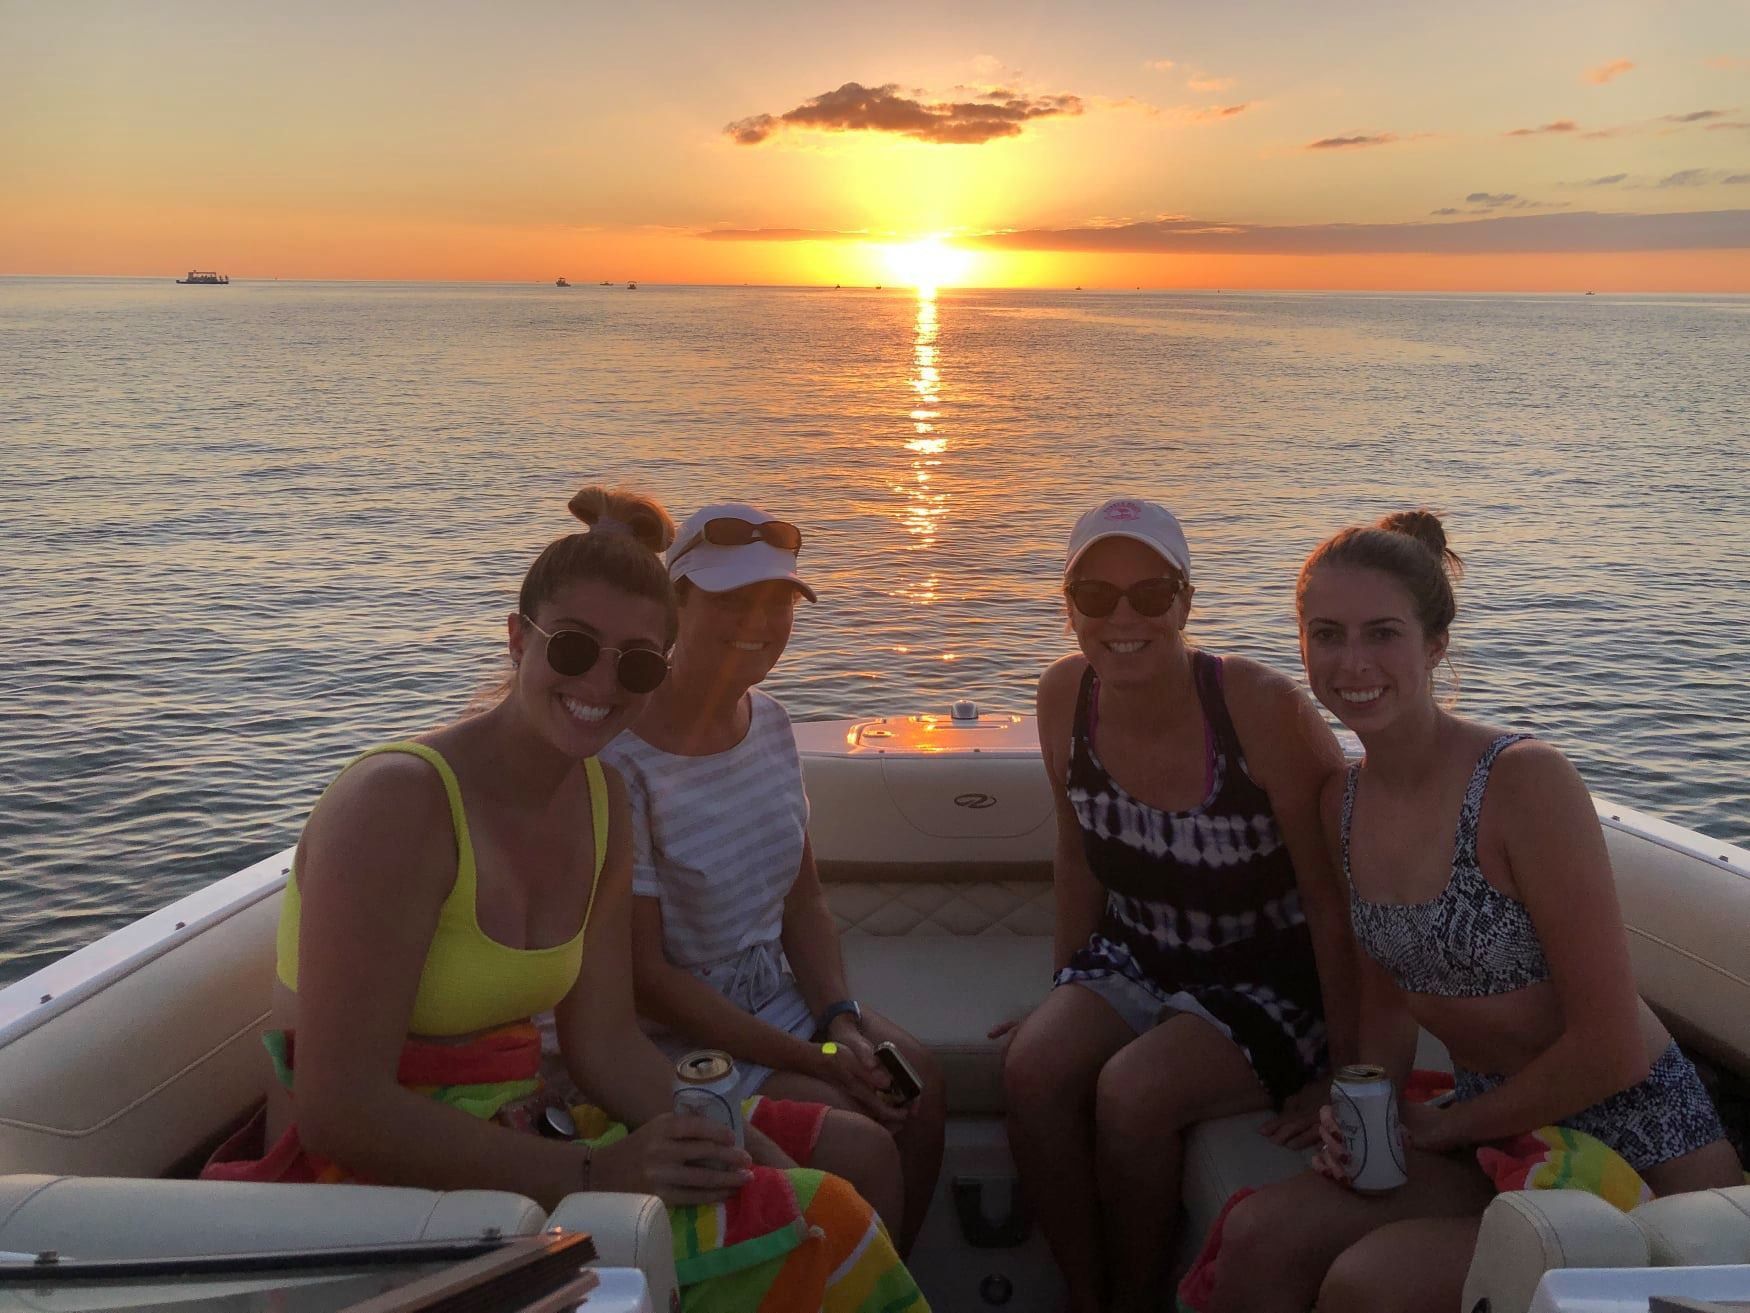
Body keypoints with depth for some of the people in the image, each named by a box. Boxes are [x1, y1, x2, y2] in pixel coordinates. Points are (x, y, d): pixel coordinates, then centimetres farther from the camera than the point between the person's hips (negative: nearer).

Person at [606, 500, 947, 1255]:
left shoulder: (770, 723, 2)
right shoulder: (623, 765, -23)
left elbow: (803, 902, 7)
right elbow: (644, 977, -20)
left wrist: (840, 1019, -10)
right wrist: (811, 1059, -19)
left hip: (776, 996, 7)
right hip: (679, 1038, -7)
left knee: (915, 1082, -13)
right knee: (863, 1146, -20)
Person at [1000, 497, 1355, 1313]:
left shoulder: (1264, 710, -23)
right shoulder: (1066, 697, -7)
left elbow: (1334, 899, -17)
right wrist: (1068, 999, 10)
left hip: (1266, 981, -4)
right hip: (1133, 962, 5)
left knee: (1133, 1091, -27)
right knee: (1033, 1068, -22)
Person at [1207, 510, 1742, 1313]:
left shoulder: (1526, 781, -22)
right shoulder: (1345, 803, 0)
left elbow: (1609, 1049, -20)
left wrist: (1445, 1127, -8)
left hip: (1630, 1145, -6)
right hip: (1494, 1139, 6)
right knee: (1256, 1239, -12)